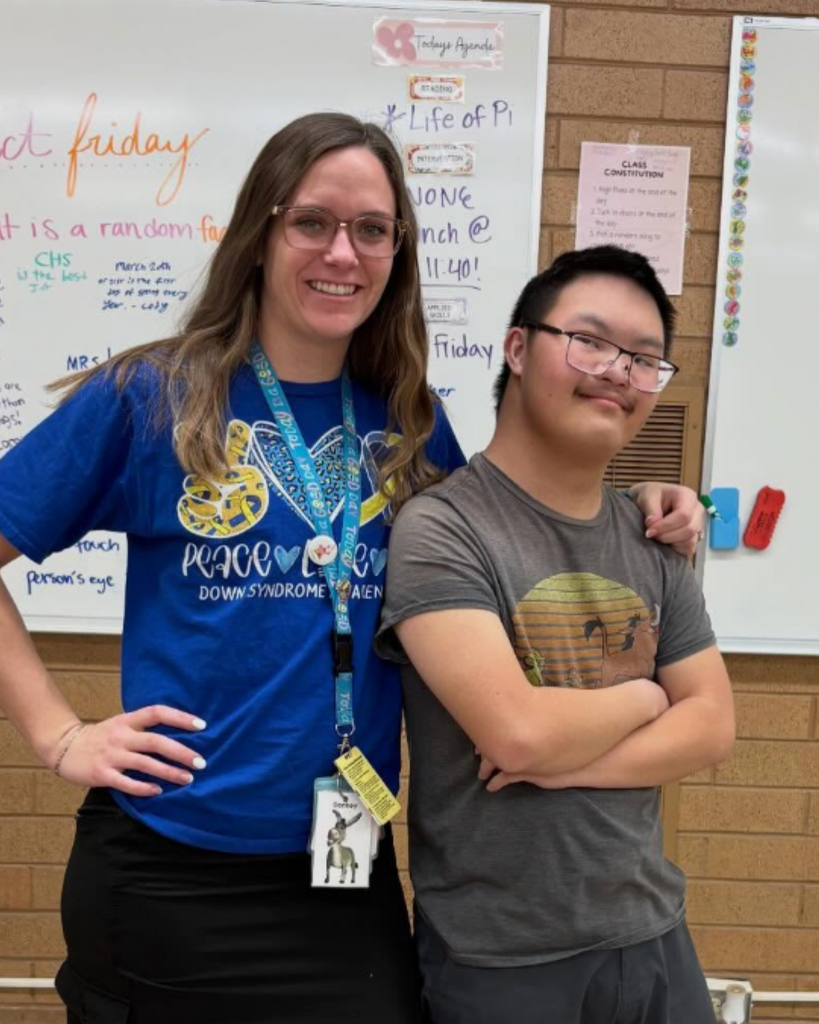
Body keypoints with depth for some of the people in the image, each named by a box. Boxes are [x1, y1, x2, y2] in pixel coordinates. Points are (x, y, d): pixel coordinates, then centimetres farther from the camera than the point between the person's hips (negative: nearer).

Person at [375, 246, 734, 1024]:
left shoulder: (654, 540, 3)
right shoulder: (440, 529, -17)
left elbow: (712, 725, 1)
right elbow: (518, 731, -26)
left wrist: (575, 760, -15)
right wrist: (642, 698, -8)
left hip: (651, 932, 6)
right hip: (499, 959, -5)